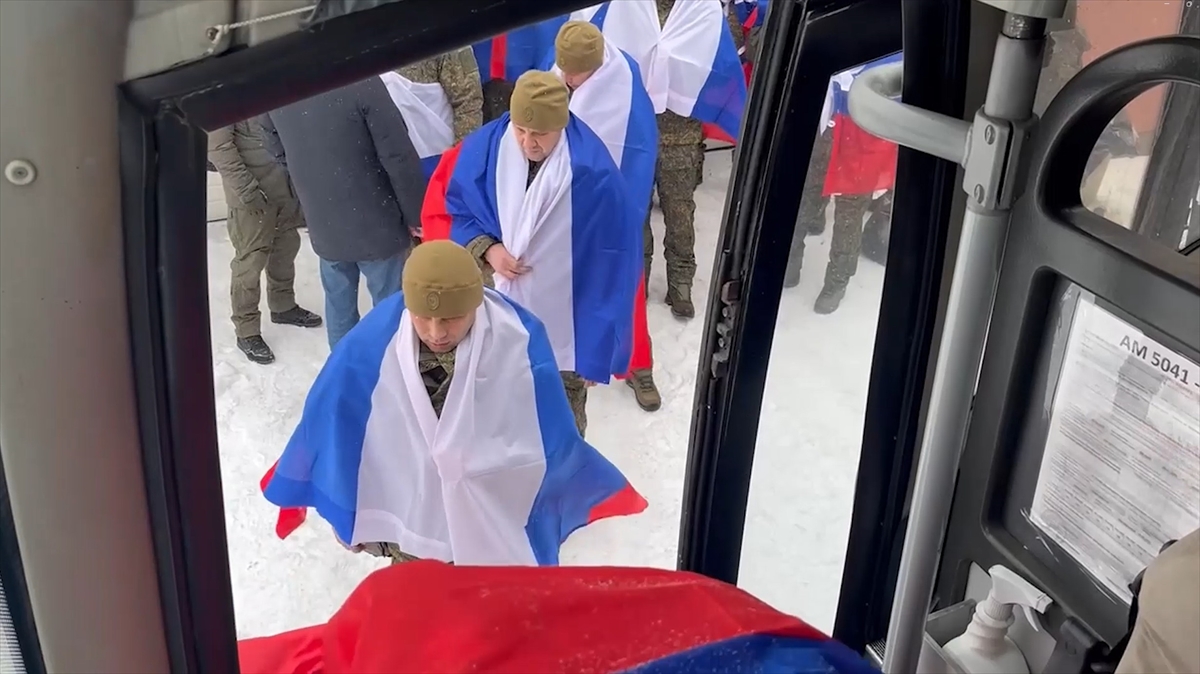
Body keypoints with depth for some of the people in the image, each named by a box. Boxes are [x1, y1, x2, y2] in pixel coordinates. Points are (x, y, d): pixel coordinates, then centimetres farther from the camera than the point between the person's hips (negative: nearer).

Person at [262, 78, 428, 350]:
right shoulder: (361, 80, -21)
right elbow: (399, 157, -18)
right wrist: (417, 216, -7)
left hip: (324, 227, 6)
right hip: (376, 225, -5)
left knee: (339, 306, 19)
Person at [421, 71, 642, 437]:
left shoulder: (594, 175, -23)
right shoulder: (483, 149, -12)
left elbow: (614, 266, -17)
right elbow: (440, 211, 2)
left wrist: (598, 350, -14)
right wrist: (485, 249, -17)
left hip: (565, 333, -3)